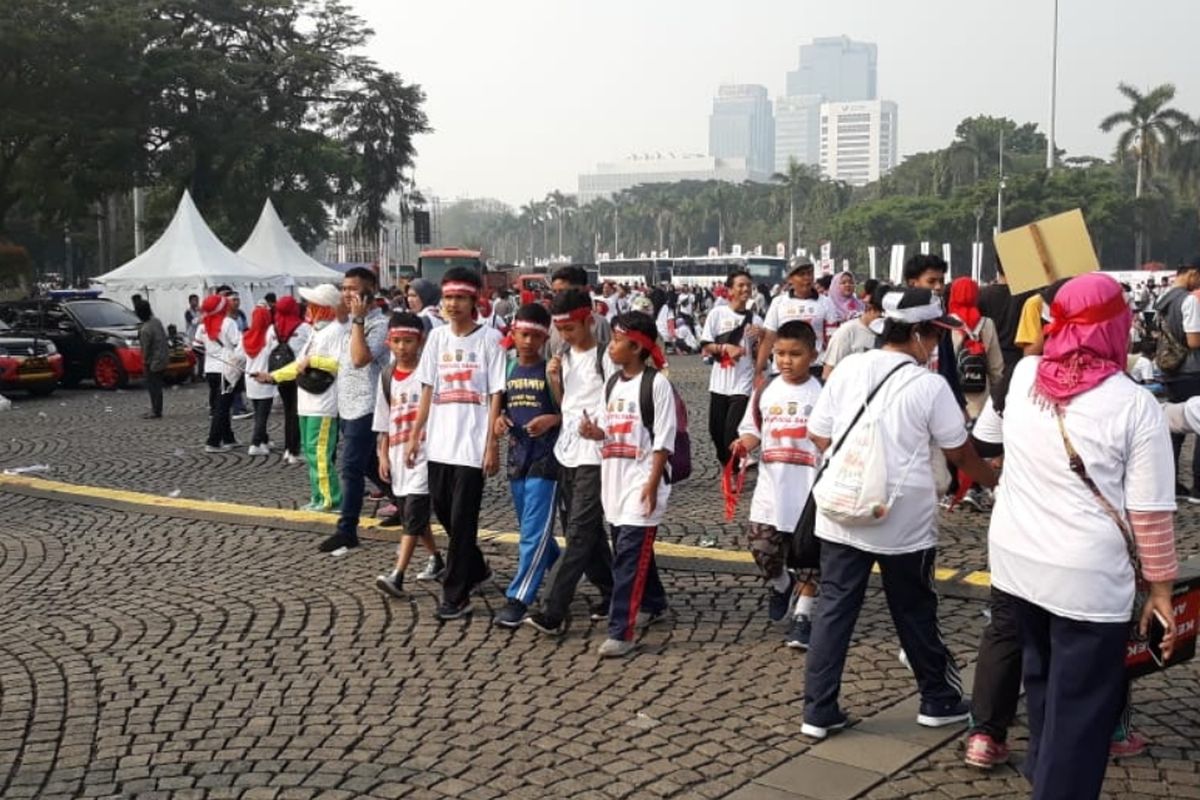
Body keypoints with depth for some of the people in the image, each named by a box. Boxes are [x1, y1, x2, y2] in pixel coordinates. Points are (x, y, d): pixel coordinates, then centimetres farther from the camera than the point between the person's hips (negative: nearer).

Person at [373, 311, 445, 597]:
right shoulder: (387, 376, 9)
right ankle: (436, 559, 35)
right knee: (409, 514, 16)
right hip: (398, 454, 7)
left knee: (414, 514, -11)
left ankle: (397, 576, -14)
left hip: (424, 452, -7)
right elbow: (384, 422, 13)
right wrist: (383, 455, 9)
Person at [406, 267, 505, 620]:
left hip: (472, 444, -6)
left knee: (462, 519, -3)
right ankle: (476, 569, 36)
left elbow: (496, 394, -7)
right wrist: (415, 435, 7)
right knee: (444, 512, 14)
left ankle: (456, 595, 5)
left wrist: (492, 444, -11)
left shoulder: (490, 338, -5)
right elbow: (428, 389, 12)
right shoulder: (437, 336, 9)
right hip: (438, 442, 6)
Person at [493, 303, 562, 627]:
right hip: (517, 457, 7)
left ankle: (518, 599, -8)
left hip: (545, 459, -7)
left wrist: (553, 420, -24)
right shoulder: (508, 369, 9)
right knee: (530, 529, 18)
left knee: (534, 531, -9)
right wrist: (500, 419, 0)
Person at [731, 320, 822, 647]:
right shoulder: (766, 392, 3)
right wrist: (744, 443, -11)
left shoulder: (822, 394, -6)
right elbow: (753, 429, 11)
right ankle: (780, 584, 33)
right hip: (772, 488, 3)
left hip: (810, 491, -3)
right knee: (762, 547, 1)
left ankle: (803, 616, 19)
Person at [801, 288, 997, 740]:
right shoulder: (929, 386, -11)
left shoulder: (848, 368, 0)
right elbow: (959, 452, 0)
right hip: (904, 522, -3)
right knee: (915, 614, 13)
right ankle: (939, 701, 31)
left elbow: (818, 435, 5)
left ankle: (818, 712, 11)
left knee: (833, 610, 8)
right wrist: (992, 480, 20)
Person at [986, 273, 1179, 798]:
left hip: (1016, 558, 6)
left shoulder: (1022, 376, -2)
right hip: (1088, 576, -6)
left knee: (1042, 675, 26)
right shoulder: (1134, 405, -15)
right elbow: (1150, 512, -13)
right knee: (1080, 704, 6)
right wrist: (1161, 587, -2)